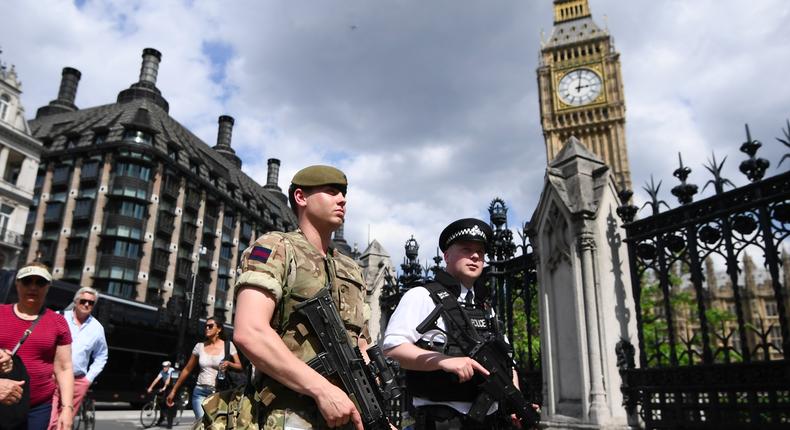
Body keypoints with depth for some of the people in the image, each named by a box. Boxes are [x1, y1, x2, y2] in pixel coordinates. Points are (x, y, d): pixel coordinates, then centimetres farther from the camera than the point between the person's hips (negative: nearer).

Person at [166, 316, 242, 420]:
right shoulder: (200, 346, 5)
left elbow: (240, 367, 0)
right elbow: (187, 370, 13)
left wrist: (229, 363, -20)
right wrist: (173, 390, 14)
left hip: (219, 393, -1)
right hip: (200, 392, 1)